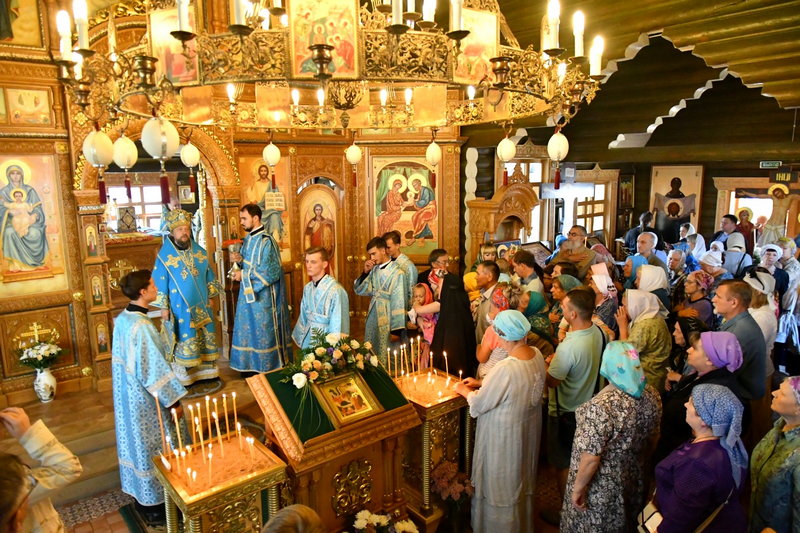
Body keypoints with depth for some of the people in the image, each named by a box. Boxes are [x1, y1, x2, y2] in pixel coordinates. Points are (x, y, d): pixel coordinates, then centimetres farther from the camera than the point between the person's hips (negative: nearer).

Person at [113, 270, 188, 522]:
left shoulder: (122, 318, 1)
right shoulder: (141, 326, -27)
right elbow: (154, 368, -25)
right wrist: (173, 400, -18)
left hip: (128, 395, 9)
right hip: (145, 399, -9)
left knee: (136, 442, 21)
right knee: (152, 447, 6)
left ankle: (140, 493, 38)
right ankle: (155, 502, 22)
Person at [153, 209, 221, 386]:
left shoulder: (199, 251, 3)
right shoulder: (164, 255, -9)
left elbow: (208, 275, 11)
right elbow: (160, 282, -7)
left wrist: (210, 296, 10)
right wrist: (163, 307, -8)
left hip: (201, 305, 4)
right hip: (179, 308, -4)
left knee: (206, 338, 11)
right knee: (184, 341, 3)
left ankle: (206, 371, 25)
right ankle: (184, 377, 15)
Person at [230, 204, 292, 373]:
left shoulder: (266, 241, -19)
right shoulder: (248, 238, 8)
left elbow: (271, 273, -22)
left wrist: (244, 275, -16)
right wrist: (240, 258, -2)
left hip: (263, 296, -9)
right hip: (249, 293, 9)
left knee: (264, 330, 3)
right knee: (250, 329, 15)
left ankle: (268, 367, 18)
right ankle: (252, 365, 29)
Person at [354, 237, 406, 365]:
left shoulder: (396, 272, -15)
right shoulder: (374, 269, 2)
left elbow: (398, 303, -15)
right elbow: (360, 291, 6)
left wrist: (396, 329, -14)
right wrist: (365, 272, -7)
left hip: (387, 320, -6)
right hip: (372, 317, 6)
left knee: (385, 358, 5)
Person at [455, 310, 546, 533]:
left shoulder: (506, 369, -35)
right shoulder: (537, 355, -11)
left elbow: (480, 403, -21)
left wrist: (465, 390, -1)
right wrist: (480, 383, 8)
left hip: (505, 434, -8)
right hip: (529, 429, 8)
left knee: (501, 484, 17)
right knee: (521, 481, 29)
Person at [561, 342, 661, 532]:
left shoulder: (601, 407, -35)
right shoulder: (651, 394, -13)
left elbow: (590, 458, -28)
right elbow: (652, 436, 3)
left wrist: (578, 488, -13)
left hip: (601, 487, -6)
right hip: (634, 479, 6)